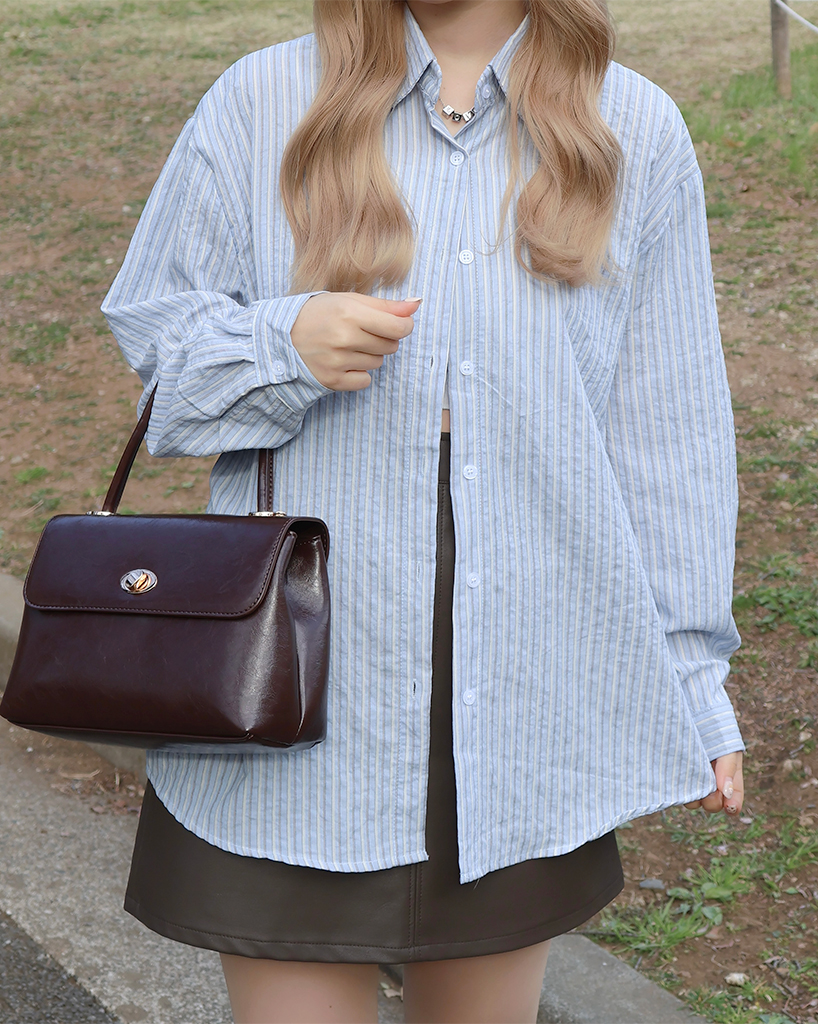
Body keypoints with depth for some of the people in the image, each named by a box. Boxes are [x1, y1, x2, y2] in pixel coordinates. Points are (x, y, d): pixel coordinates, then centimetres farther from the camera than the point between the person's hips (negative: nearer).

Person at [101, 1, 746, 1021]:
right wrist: (283, 341, -15)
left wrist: (690, 678, 7)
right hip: (301, 674, -1)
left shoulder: (637, 134, 4)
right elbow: (150, 319, 7)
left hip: (525, 701, 2)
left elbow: (668, 425, 6)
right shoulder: (265, 100, 1)